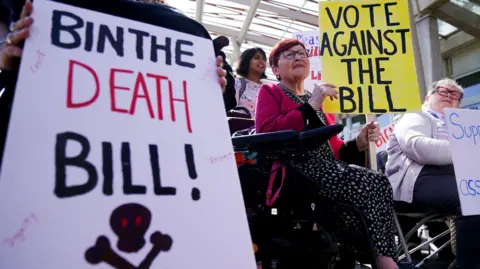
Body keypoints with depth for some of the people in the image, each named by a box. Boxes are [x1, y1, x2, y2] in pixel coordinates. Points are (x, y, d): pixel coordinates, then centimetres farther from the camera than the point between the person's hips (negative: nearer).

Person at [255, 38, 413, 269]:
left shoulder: (321, 101, 31)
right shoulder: (270, 92, 11)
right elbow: (266, 133, -11)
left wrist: (358, 143, 2)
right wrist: (311, 106, -12)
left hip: (328, 167, 6)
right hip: (296, 168, -6)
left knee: (380, 182, -22)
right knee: (366, 182, -27)